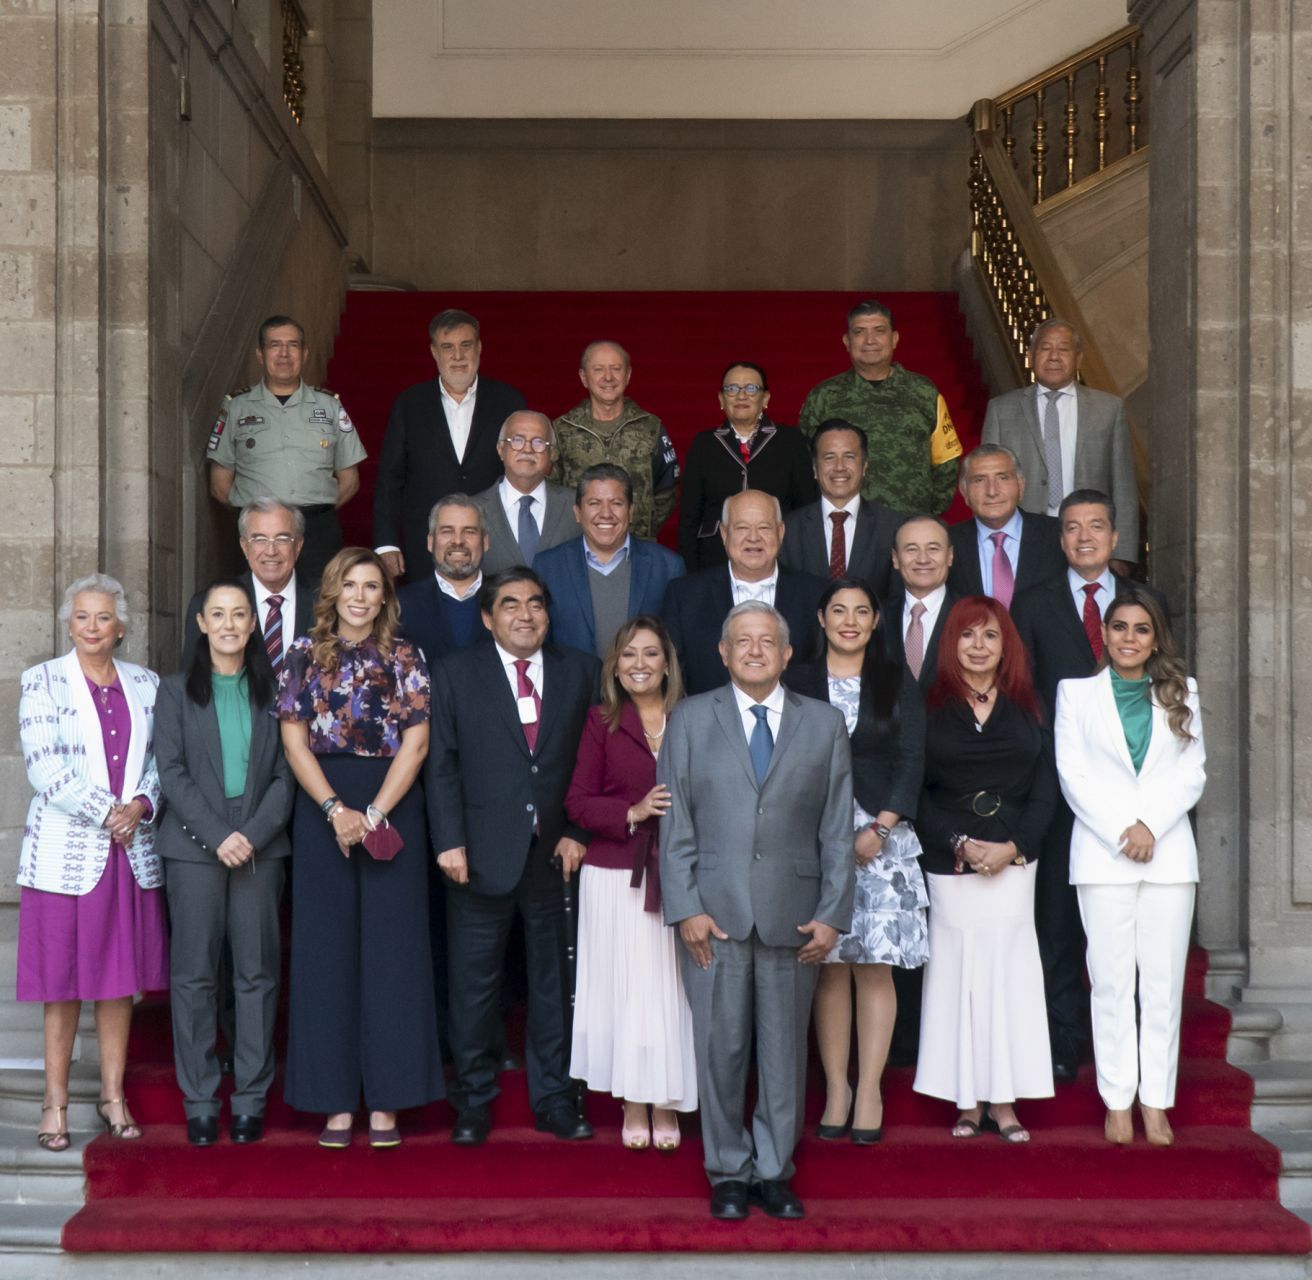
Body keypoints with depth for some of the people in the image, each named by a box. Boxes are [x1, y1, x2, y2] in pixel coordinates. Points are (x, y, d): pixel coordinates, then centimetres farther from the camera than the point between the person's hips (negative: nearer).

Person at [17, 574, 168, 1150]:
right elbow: (44, 766, -10)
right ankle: (55, 1104, 10)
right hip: (67, 853, -3)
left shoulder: (145, 684, 10)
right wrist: (107, 811, -14)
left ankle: (113, 1096, 17)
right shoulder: (41, 682, 0)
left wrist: (140, 805, -11)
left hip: (133, 853, 3)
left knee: (120, 978, 7)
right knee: (63, 982, 1)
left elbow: (161, 760, 8)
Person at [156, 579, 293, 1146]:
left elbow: (285, 775, 5)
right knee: (194, 973, -1)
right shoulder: (176, 691, 8)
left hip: (261, 846, 1)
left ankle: (250, 1100, 7)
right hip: (193, 847, -1)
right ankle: (199, 1103, 5)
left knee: (258, 971, 0)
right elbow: (171, 772, -1)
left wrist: (253, 834, -10)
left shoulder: (271, 692, 10)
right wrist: (218, 836, -11)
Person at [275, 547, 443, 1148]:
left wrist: (372, 815, -12)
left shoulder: (405, 658, 4)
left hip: (393, 810, -1)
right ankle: (336, 1102, 8)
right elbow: (295, 742, 2)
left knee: (392, 949, -1)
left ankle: (386, 1102, 6)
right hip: (320, 812, 1)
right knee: (327, 949, 2)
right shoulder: (304, 655, 6)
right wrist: (336, 810, -10)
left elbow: (415, 743, -3)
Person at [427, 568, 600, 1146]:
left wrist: (578, 832, -3)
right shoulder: (456, 674, 3)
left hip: (557, 853, 2)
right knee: (474, 983, 5)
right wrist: (449, 842, -8)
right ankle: (474, 1099, 17)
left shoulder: (581, 671, 7)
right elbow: (441, 766, 0)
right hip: (483, 854, -1)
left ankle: (553, 1097, 21)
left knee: (554, 980, 9)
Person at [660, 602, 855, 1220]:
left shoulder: (825, 724, 9)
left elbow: (837, 828, 6)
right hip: (715, 914, -1)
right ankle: (729, 1173, 16)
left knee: (785, 1050, 6)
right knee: (720, 1049, 3)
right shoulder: (690, 719, 7)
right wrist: (686, 908, -6)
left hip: (794, 916, 1)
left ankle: (774, 1172, 19)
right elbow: (675, 823, 3)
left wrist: (832, 914, -1)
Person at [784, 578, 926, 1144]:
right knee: (828, 965, 1)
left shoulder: (896, 682, 8)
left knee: (875, 964, -1)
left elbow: (910, 758, 2)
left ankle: (869, 1092, 3)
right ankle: (835, 1087, 9)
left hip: (881, 834, 0)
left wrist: (879, 829, -9)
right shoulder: (797, 682, 6)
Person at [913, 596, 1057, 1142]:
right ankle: (966, 1101, 6)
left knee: (1008, 970, -1)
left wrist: (1013, 847, -8)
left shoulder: (1025, 709, 9)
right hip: (948, 865, -1)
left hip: (1014, 862, 1)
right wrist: (961, 845, -10)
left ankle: (1004, 1101, 5)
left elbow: (1045, 788, 5)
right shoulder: (931, 708, 4)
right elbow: (916, 791, 0)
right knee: (957, 969, -1)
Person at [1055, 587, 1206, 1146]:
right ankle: (1117, 1101, 4)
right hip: (1102, 855, -1)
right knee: (1111, 980, -1)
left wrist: (1150, 825, -9)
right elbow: (1073, 774, 0)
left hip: (1169, 853, 1)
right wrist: (1121, 833, -9)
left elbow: (1193, 771, 5)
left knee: (1163, 981, 0)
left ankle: (1156, 1101, 5)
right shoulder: (1076, 691, 7)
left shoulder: (1180, 693, 13)